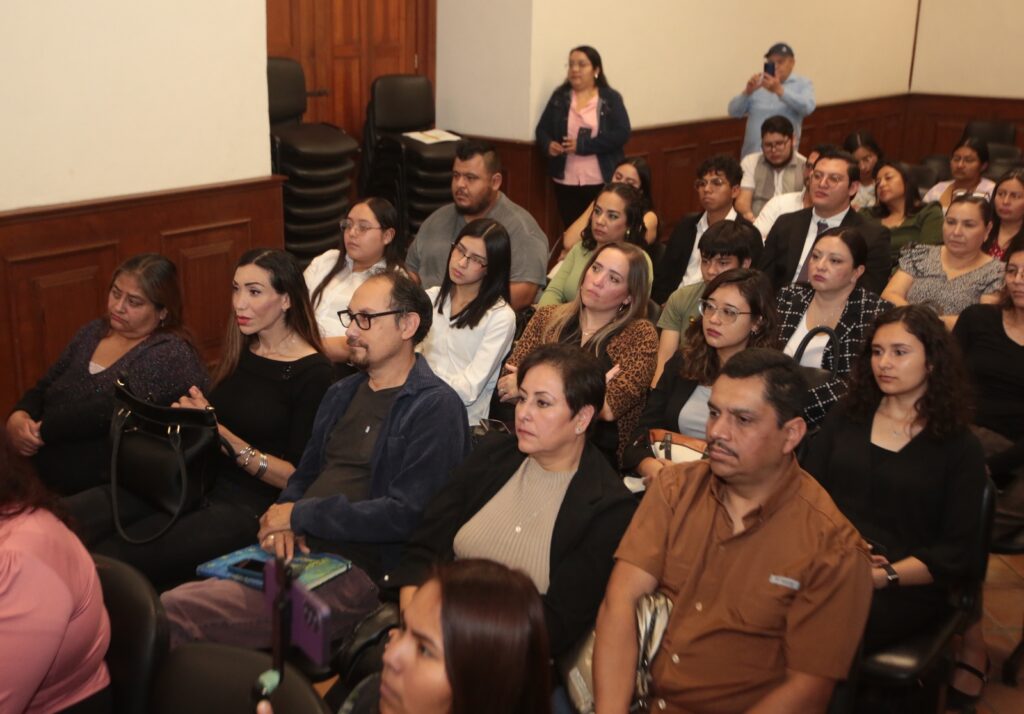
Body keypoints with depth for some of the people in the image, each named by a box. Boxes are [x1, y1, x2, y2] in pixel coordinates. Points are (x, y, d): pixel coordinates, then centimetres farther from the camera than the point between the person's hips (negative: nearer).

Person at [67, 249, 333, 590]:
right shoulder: (240, 351, 15)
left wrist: (223, 436, -18)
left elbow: (298, 477, -10)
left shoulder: (313, 372, -7)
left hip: (247, 505, -7)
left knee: (106, 561, -24)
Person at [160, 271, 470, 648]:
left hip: (354, 571, -7)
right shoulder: (341, 393, 19)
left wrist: (300, 516, -10)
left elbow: (405, 514, -16)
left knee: (173, 612, -20)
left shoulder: (436, 407, -7)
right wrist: (282, 523, 0)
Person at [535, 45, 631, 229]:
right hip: (566, 182, 2)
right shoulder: (559, 97, 8)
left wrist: (582, 145, -19)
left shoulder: (611, 98, -1)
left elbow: (621, 134, -11)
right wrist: (548, 145, -18)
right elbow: (542, 129, 7)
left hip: (601, 183, -2)